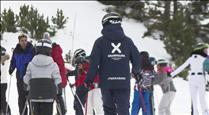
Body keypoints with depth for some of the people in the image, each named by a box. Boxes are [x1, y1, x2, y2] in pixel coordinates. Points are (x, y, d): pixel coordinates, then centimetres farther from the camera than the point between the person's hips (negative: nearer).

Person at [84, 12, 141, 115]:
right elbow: (137, 59, 9)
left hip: (106, 82, -1)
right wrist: (136, 72, 30)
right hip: (124, 83, 1)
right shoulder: (127, 41, 4)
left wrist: (89, 79, 2)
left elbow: (94, 62, -8)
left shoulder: (100, 42, -3)